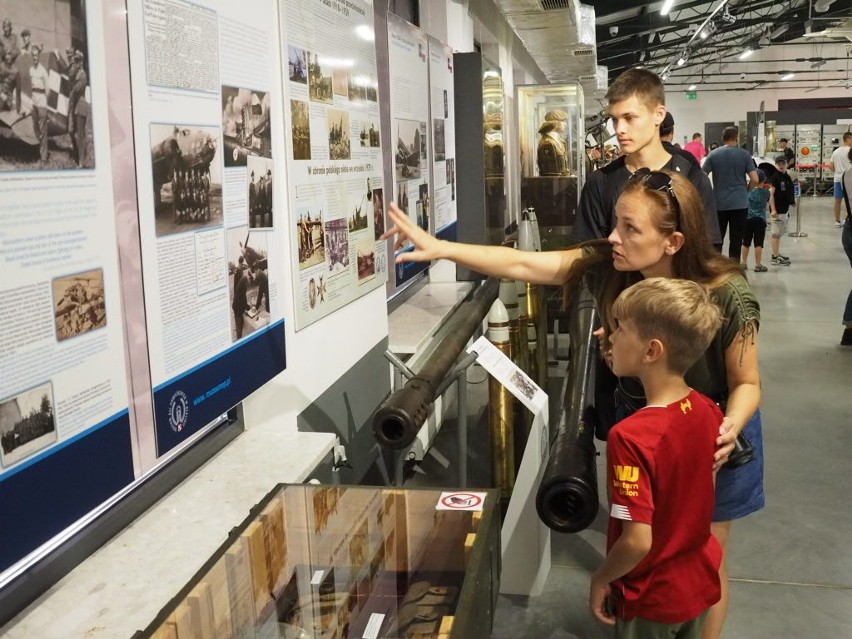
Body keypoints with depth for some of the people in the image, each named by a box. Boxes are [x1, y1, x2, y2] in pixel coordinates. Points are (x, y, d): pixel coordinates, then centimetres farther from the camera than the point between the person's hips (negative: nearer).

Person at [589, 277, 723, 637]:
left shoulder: (631, 436, -31)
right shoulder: (709, 412, -11)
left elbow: (637, 541, -31)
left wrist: (601, 579, -10)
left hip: (651, 599, -6)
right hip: (700, 584, 6)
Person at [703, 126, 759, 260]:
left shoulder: (713, 155, 0)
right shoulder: (744, 154, -2)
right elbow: (755, 179, -6)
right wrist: (746, 191, 11)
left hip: (718, 204, 1)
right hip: (740, 203, -1)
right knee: (736, 240, 4)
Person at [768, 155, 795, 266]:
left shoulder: (787, 177, 12)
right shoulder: (774, 177, -13)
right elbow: (771, 194, -18)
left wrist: (792, 200, 11)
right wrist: (773, 209, -22)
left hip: (784, 209, 9)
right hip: (777, 210, -9)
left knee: (780, 233, 17)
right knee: (776, 233, -5)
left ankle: (777, 254, 27)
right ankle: (775, 257, -2)